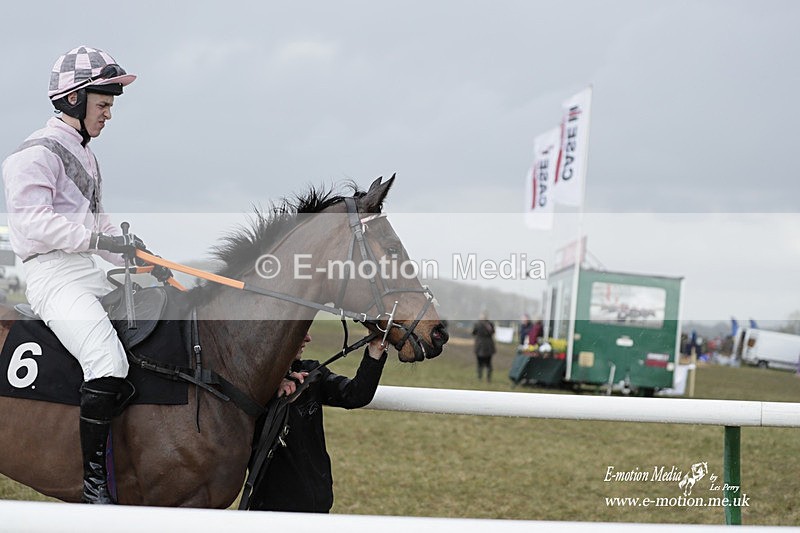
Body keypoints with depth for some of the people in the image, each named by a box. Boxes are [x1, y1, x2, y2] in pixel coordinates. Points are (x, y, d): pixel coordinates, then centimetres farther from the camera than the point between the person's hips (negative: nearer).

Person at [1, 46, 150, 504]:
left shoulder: (86, 156, 22)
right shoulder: (38, 152, -7)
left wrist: (136, 254, 9)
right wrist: (97, 239, -26)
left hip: (90, 275, 10)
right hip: (53, 276, -10)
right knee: (109, 363, -26)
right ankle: (95, 480, -21)